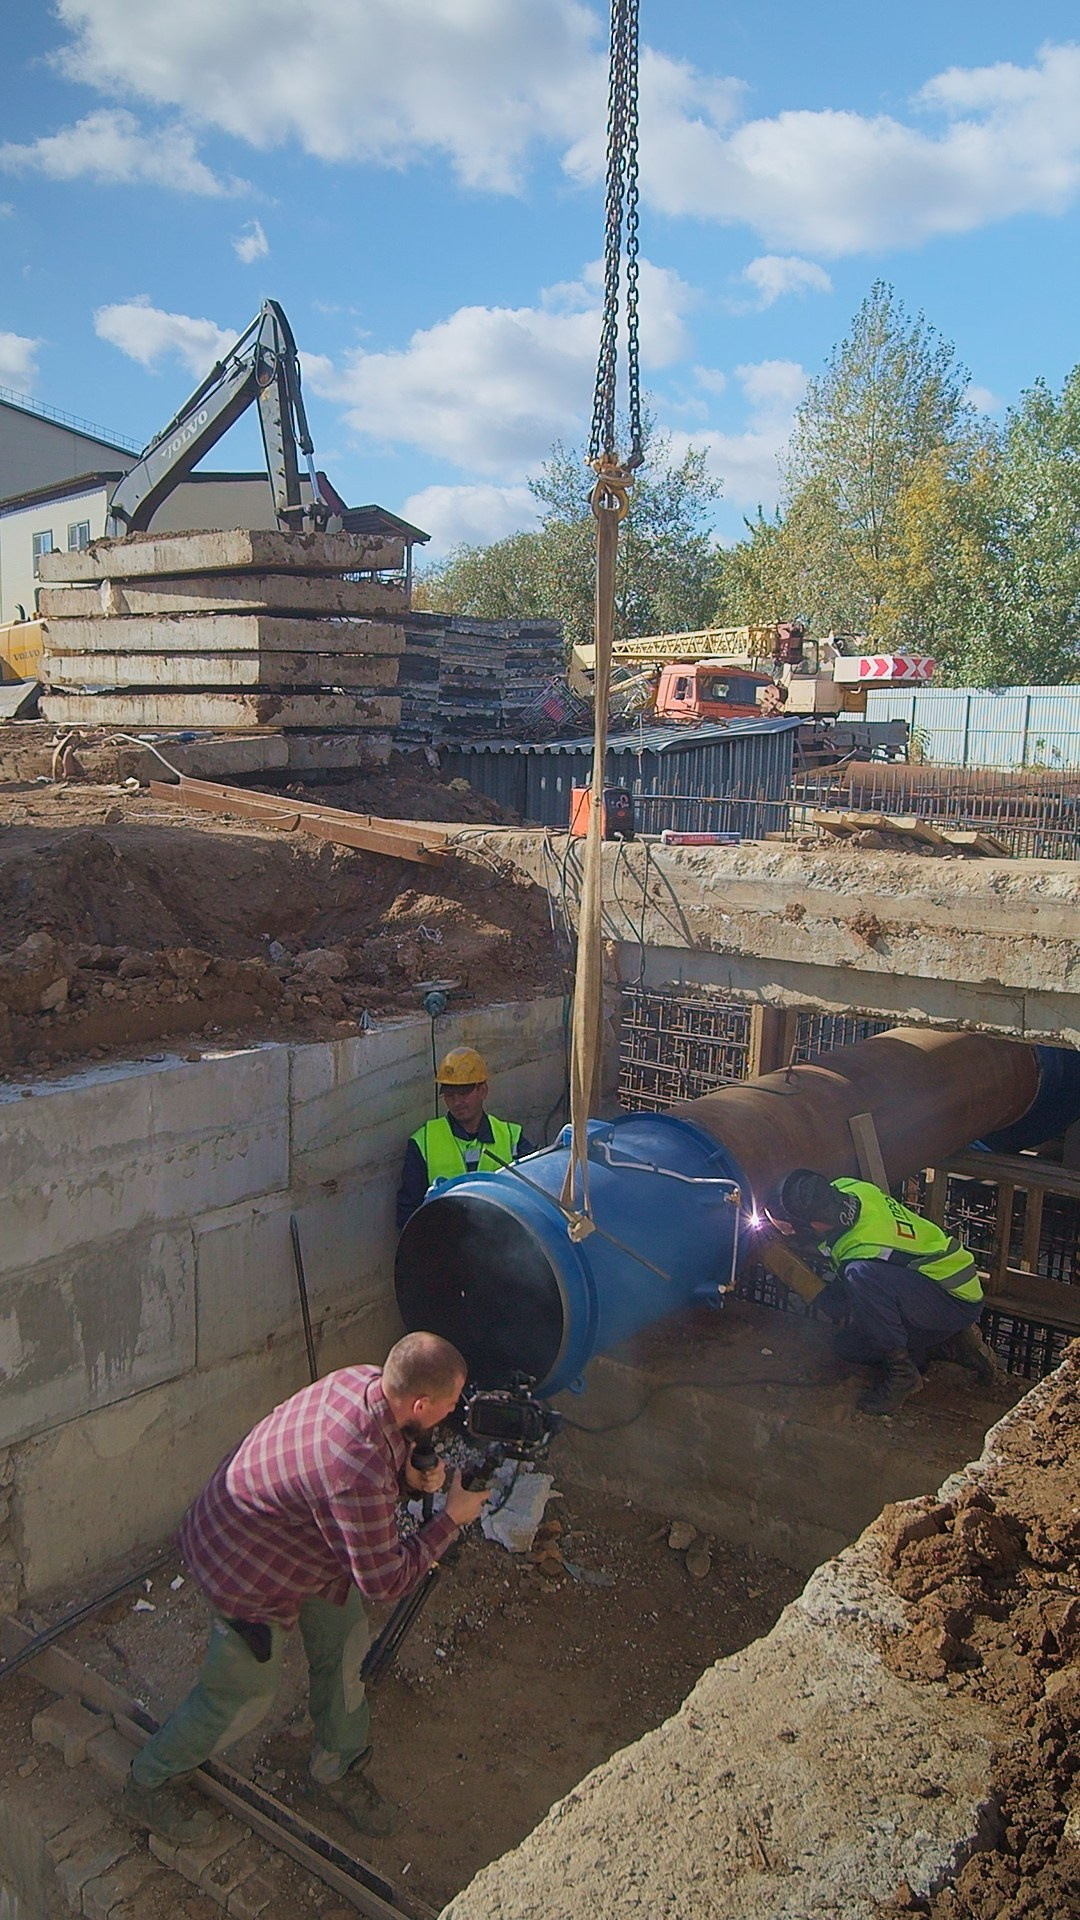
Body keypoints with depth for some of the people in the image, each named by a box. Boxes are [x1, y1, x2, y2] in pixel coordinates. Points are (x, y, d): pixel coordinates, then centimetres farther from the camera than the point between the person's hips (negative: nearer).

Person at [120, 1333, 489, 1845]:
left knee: (344, 1643, 18)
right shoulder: (358, 1472, -42)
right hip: (247, 1570, -8)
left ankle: (337, 1770, 41)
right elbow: (385, 1580, -28)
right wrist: (451, 1519, -19)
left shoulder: (361, 1379, -19)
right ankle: (148, 1787, 38)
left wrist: (408, 1477, -17)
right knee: (241, 1696, 13)